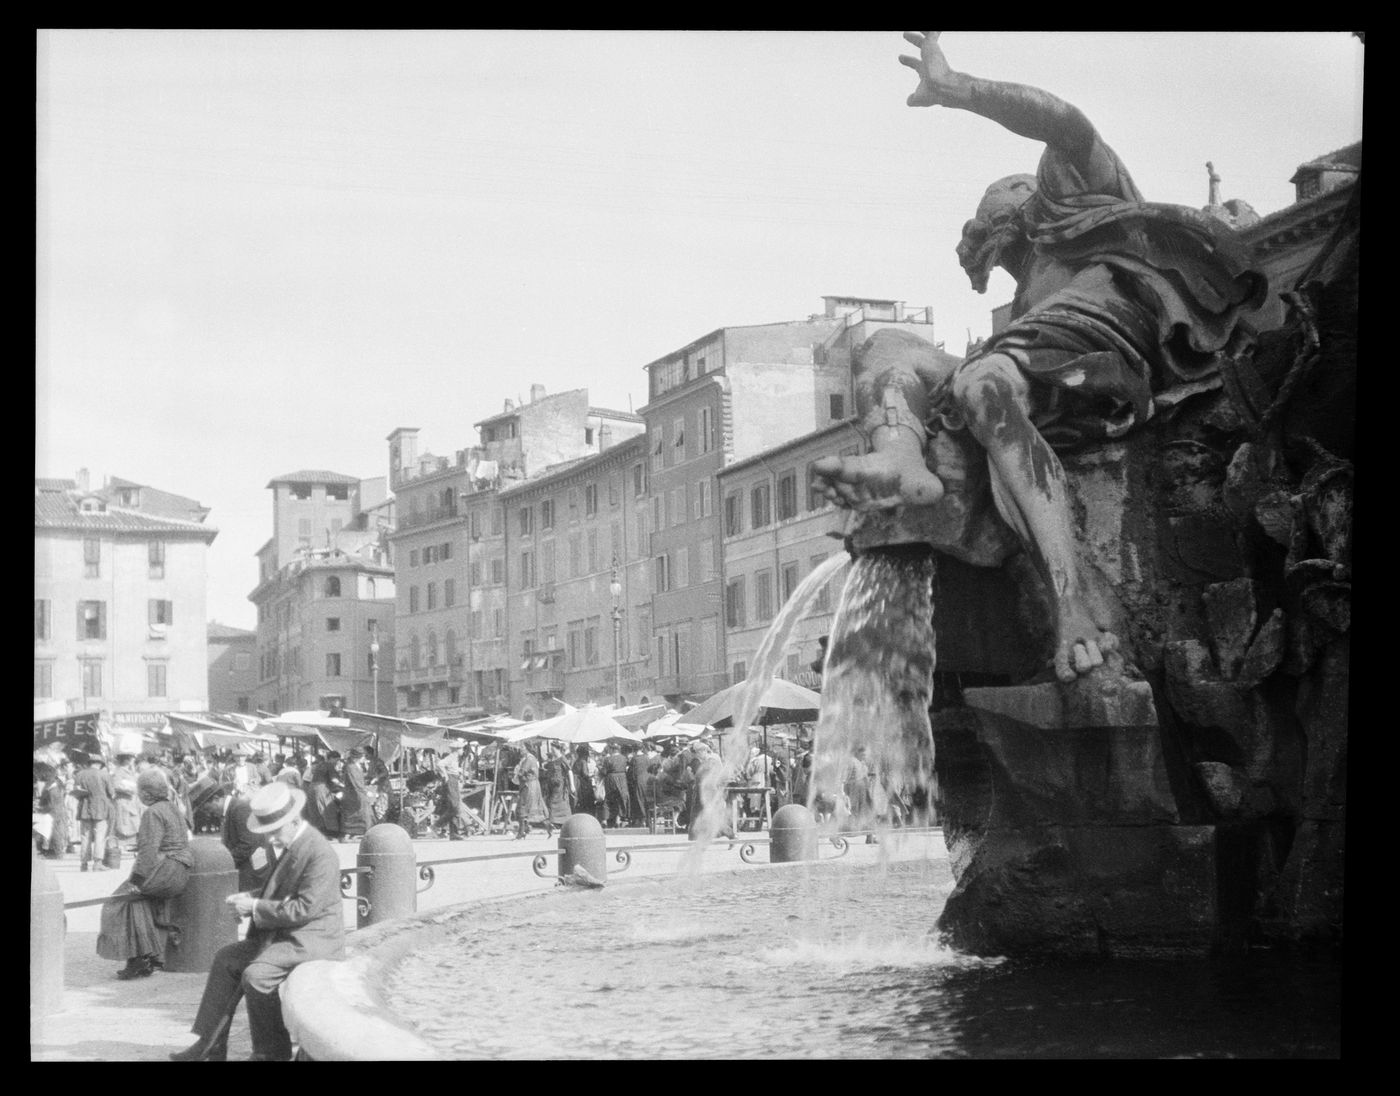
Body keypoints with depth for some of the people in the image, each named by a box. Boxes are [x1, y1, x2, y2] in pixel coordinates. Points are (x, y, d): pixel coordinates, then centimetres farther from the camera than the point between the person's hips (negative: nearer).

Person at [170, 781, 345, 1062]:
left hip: (311, 941, -11)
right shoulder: (292, 845, 10)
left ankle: (272, 1052, -7)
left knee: (256, 975, -26)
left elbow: (304, 908, -24)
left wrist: (256, 908, -17)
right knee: (227, 959, 7)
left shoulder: (320, 853, -21)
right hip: (285, 935, 11)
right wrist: (252, 899, 3)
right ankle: (211, 1047, 8)